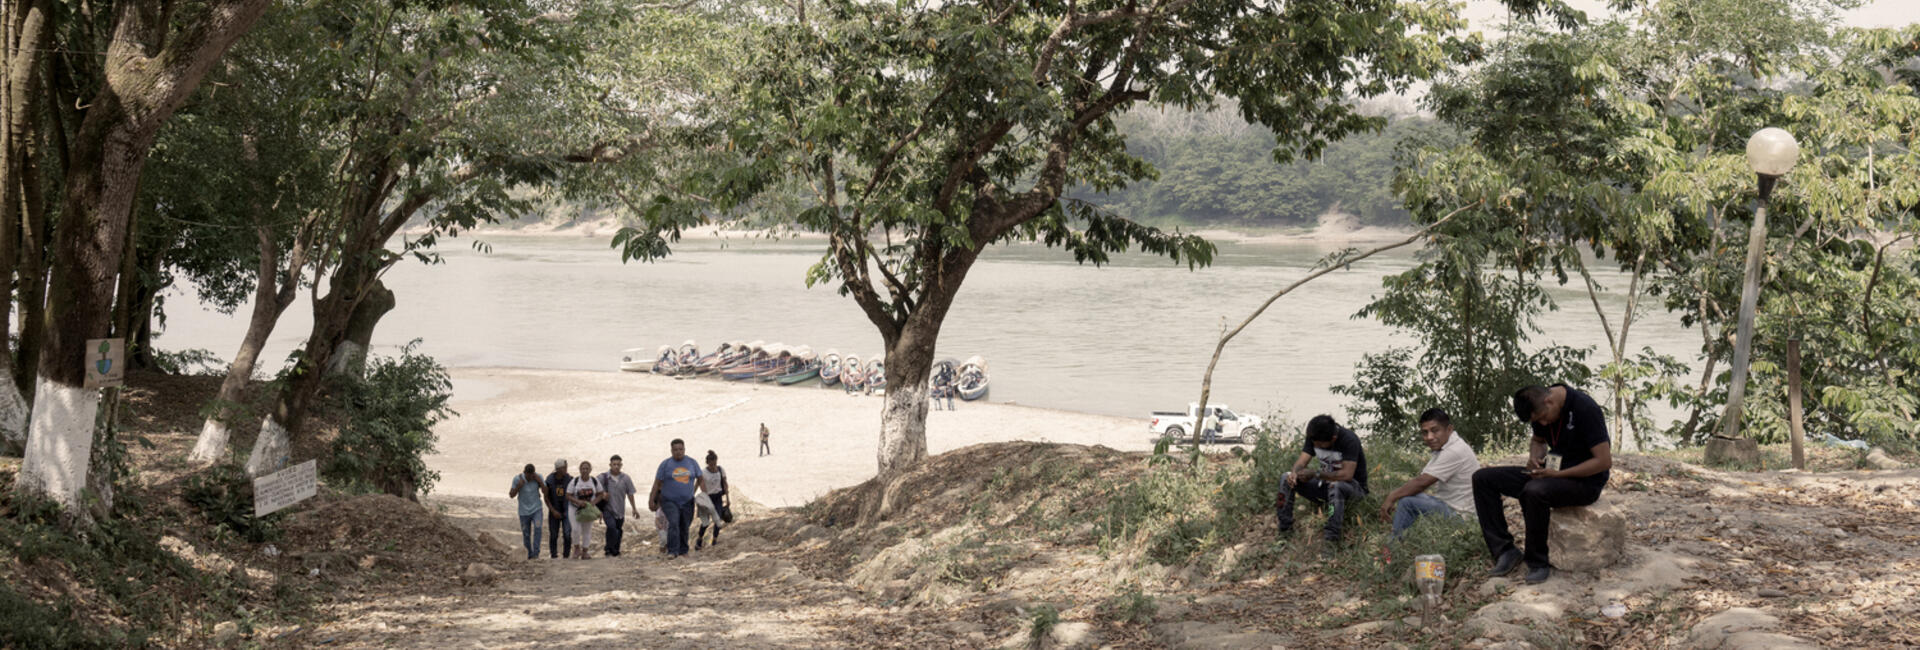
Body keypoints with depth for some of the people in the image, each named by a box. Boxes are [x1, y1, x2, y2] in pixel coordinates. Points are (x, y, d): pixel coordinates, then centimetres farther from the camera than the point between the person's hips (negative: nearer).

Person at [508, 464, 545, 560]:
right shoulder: (517, 479, -11)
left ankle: (536, 553, -24)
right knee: (526, 535, 6)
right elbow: (511, 495, -7)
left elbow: (545, 492, -10)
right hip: (524, 511, 1)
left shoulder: (538, 477, -9)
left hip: (537, 509, -1)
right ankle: (530, 554, 25)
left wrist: (539, 481, -22)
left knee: (537, 528, -24)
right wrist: (518, 486, -23)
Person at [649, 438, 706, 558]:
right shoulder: (665, 464, -3)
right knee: (673, 523, -21)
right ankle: (672, 551, -23)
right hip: (670, 502, -3)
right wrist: (651, 500, -3)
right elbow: (657, 483, 0)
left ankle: (683, 551, 23)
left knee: (684, 527, 8)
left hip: (687, 502, 3)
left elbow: (700, 479, 14)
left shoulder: (692, 463, 3)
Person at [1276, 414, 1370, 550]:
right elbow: (1301, 461, -9)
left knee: (1336, 486, -42)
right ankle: (1285, 531, -13)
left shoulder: (1349, 440, -25)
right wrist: (1294, 473, -33)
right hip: (1326, 484, 6)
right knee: (1286, 479, -11)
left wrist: (1316, 474, -34)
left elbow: (1347, 474, -32)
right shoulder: (1314, 437, -6)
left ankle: (1332, 541, -37)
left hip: (1354, 487, -6)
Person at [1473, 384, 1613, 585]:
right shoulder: (1541, 410, 1)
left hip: (1585, 480, -8)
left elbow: (1604, 461, -22)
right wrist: (1535, 457, -3)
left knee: (1534, 491, -38)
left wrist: (1559, 474, -24)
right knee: (1483, 478, -5)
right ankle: (1505, 552, -9)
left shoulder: (1585, 409, -21)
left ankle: (1538, 564, -21)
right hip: (1553, 472, 8)